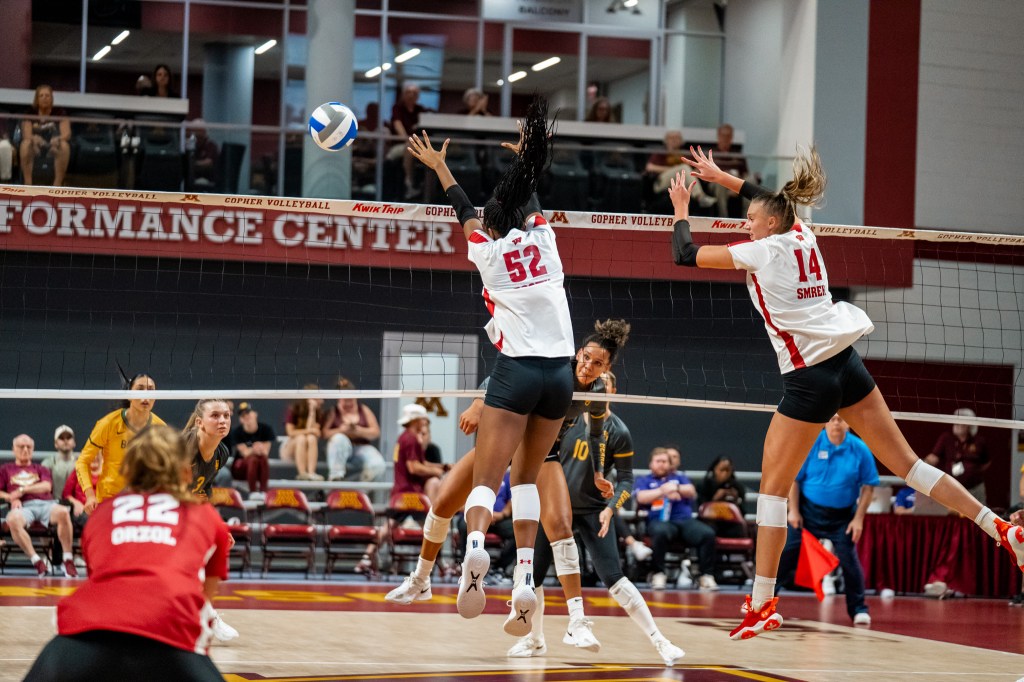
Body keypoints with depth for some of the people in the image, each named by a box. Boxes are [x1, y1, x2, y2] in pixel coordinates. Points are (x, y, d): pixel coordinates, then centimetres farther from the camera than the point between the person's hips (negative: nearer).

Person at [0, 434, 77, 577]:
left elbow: (47, 486, 10)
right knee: (13, 519, -42)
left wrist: (22, 490, -2)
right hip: (24, 507, -1)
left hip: (45, 503, 1)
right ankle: (36, 561, -37)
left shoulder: (41, 469, 30)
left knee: (63, 512, -37)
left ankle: (68, 559, -28)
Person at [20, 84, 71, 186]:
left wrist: (58, 139, -34)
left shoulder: (59, 114, 3)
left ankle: (58, 185, -33)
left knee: (65, 145, -33)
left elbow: (67, 134, -10)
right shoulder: (30, 114, 4)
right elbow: (26, 135, -8)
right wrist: (34, 138, -33)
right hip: (35, 150, 0)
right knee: (26, 144, -33)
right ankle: (28, 183, -37)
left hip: (54, 149, 0)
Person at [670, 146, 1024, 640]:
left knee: (772, 487, 2)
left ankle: (762, 604, 3)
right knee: (906, 463, 9)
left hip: (809, 378, -7)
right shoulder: (802, 236, 10)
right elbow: (767, 198, 32)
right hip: (846, 363, 7)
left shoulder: (761, 251, -7)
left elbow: (684, 255, -2)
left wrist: (681, 209, 14)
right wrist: (717, 174, 39)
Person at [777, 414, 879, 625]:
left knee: (849, 559, -6)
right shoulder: (811, 444, -9)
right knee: (786, 554, -2)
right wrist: (794, 511, -7)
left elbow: (868, 486, -3)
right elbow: (794, 478, -3)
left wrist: (858, 519, -8)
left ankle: (858, 609, 8)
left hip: (843, 516, 0)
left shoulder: (860, 450, -8)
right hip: (809, 511, 0)